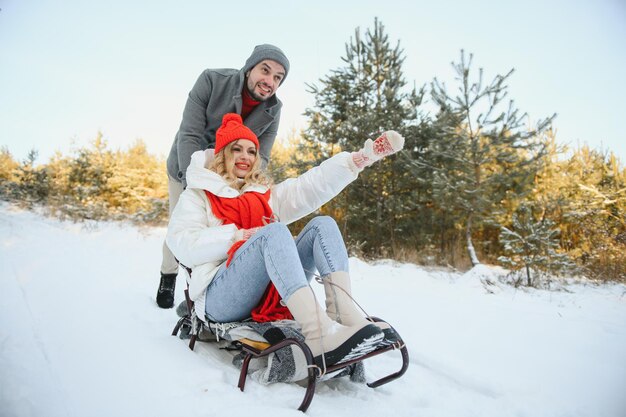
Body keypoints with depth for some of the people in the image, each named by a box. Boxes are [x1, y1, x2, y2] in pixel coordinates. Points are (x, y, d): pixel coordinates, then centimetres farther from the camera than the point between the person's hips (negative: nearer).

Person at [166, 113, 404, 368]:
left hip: (272, 296, 5)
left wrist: (365, 156, -3)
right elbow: (182, 244, -4)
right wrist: (239, 236, -12)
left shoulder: (266, 193, 25)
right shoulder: (198, 194, 14)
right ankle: (319, 334, -48)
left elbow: (313, 185, 9)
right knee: (275, 231, -29)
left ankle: (344, 313, -33)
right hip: (219, 296, -4)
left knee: (322, 225, -10)